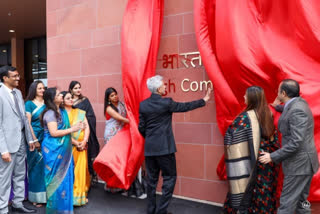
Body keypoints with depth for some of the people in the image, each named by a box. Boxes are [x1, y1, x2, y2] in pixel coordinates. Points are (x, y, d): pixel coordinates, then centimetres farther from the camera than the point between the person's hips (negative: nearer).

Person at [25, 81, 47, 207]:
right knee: (36, 166, 3)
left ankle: (46, 194, 16)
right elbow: (28, 124, -6)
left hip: (47, 138, 3)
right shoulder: (29, 104, -2)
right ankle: (36, 196, 15)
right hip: (34, 138, -3)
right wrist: (35, 140, -10)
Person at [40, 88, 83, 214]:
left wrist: (75, 127, 6)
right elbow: (54, 132, -19)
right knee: (56, 177, 1)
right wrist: (71, 129, -13)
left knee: (64, 176, 11)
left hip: (63, 149, 8)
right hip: (53, 150, -8)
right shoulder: (50, 113, -12)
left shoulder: (62, 112, 12)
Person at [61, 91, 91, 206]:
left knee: (81, 169, 4)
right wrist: (76, 143, -13)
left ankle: (80, 195, 13)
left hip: (81, 146, 3)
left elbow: (87, 127, 6)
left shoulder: (80, 112, 12)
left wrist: (84, 141, -8)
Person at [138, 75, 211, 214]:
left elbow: (141, 128, 4)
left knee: (152, 179, 14)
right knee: (170, 177, 7)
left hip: (149, 148, 5)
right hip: (164, 148, -5)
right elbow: (185, 107, 1)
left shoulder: (143, 105, 1)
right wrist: (204, 100, 14)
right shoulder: (166, 103, -11)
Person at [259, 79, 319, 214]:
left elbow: (295, 142, -28)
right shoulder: (298, 103, 6)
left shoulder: (297, 110, -24)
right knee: (301, 201, 20)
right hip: (303, 162, 10)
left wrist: (272, 157, -23)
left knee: (287, 203, -1)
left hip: (299, 164, -10)